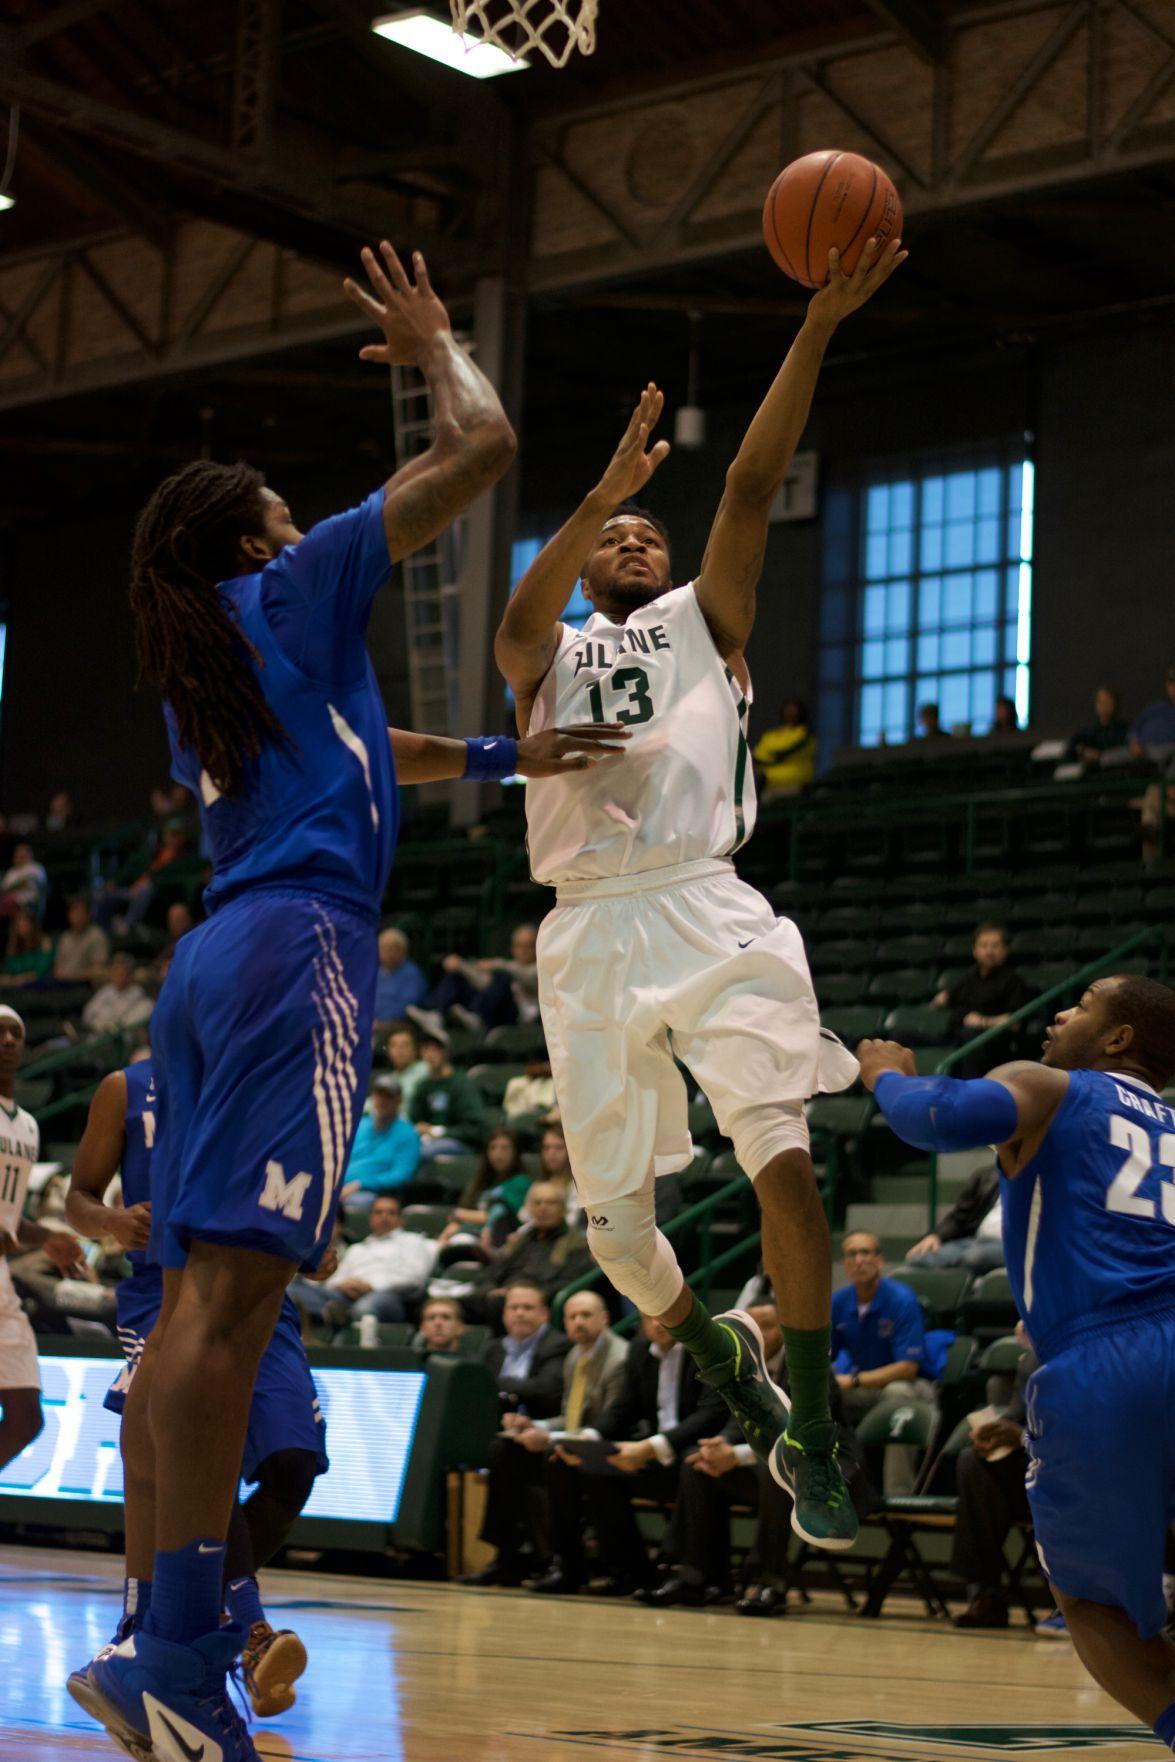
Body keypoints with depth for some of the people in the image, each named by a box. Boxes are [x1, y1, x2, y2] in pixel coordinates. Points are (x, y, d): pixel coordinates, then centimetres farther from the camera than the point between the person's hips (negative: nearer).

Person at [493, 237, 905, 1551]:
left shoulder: (703, 620, 19)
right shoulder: (549, 652, 19)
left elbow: (753, 484, 6)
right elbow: (514, 627, -7)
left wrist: (818, 329, -5)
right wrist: (604, 488, -19)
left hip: (706, 910, -2)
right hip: (592, 934, 2)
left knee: (781, 1153, -20)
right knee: (611, 1212, 4)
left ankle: (809, 1427, -13)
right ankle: (713, 1349, 33)